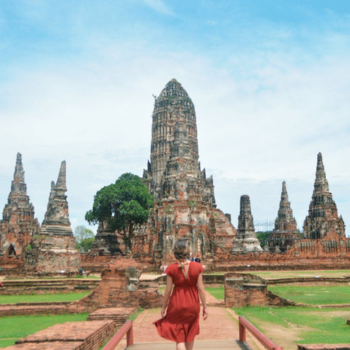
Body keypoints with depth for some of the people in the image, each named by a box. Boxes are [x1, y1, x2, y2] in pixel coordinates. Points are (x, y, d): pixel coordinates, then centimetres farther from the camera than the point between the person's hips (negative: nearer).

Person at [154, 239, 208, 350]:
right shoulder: (197, 267, -9)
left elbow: (168, 290, -7)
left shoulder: (171, 268, -11)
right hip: (192, 304, 2)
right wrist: (205, 307, 1)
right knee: (190, 334, 24)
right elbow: (201, 288, -8)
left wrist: (164, 307, 6)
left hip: (177, 304, -2)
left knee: (179, 337, 8)